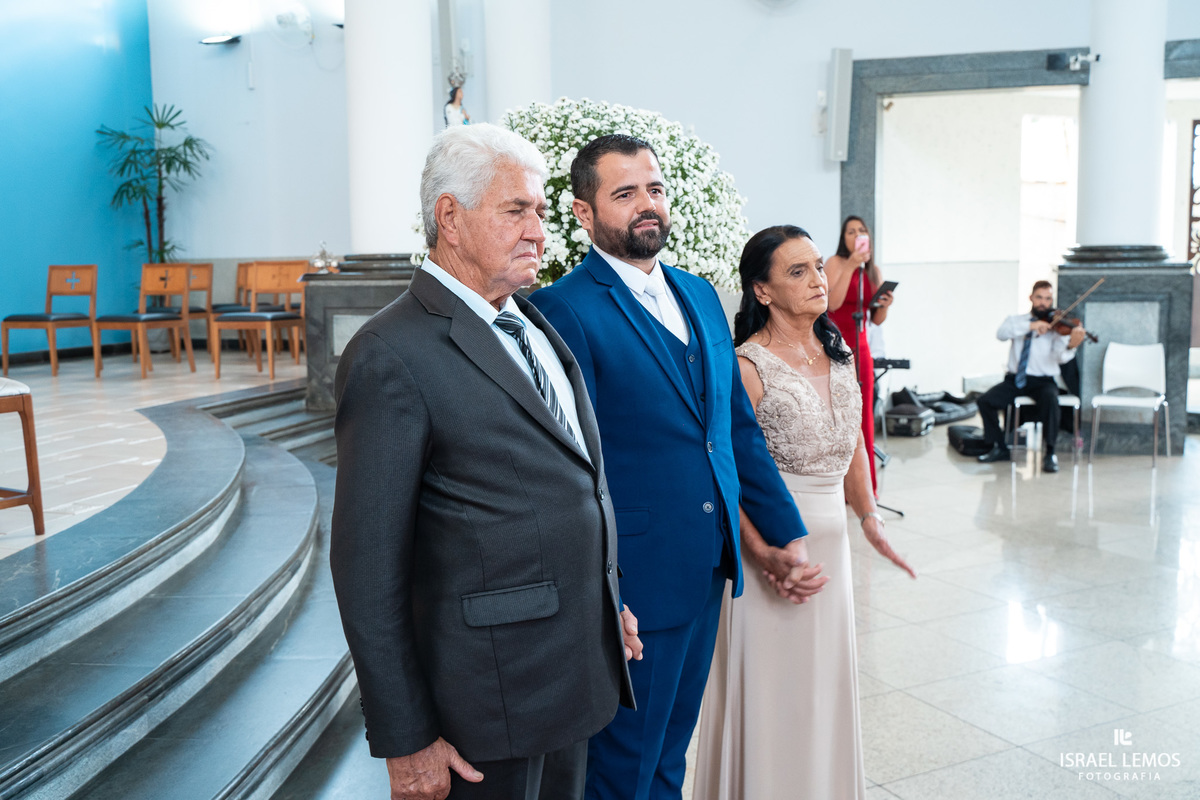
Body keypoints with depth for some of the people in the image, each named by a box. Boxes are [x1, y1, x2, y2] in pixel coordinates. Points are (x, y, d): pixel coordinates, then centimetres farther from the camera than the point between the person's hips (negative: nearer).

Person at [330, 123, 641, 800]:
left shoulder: (535, 323, 9)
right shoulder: (392, 356, -17)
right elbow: (368, 566, -17)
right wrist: (405, 741, -14)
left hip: (577, 666, 8)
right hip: (490, 694, -8)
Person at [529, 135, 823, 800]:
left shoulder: (700, 296, 10)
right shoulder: (563, 309, -14)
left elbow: (740, 426, 14)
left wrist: (786, 534, 11)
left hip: (710, 570, 7)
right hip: (633, 587, -7)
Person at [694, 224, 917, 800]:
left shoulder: (838, 354, 7)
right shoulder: (748, 366, -15)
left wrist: (869, 517, 2)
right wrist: (768, 555, -24)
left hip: (831, 537, 7)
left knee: (826, 682, 18)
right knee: (774, 691, 4)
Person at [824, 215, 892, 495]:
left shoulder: (874, 271, 14)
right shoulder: (836, 263, -2)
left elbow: (877, 319, 14)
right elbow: (832, 303, -18)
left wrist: (885, 306, -7)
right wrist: (851, 266, -19)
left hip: (861, 347, 6)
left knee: (864, 413, 5)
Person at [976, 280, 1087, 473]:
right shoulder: (1017, 321, 10)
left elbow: (1060, 357, -15)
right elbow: (1001, 333, -13)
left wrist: (1071, 345, -38)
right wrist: (1030, 326, -25)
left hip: (1043, 381, -2)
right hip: (1015, 379, 3)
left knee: (1050, 400, -34)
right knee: (985, 401, -19)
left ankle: (1050, 453, -22)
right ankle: (1000, 448, -1)